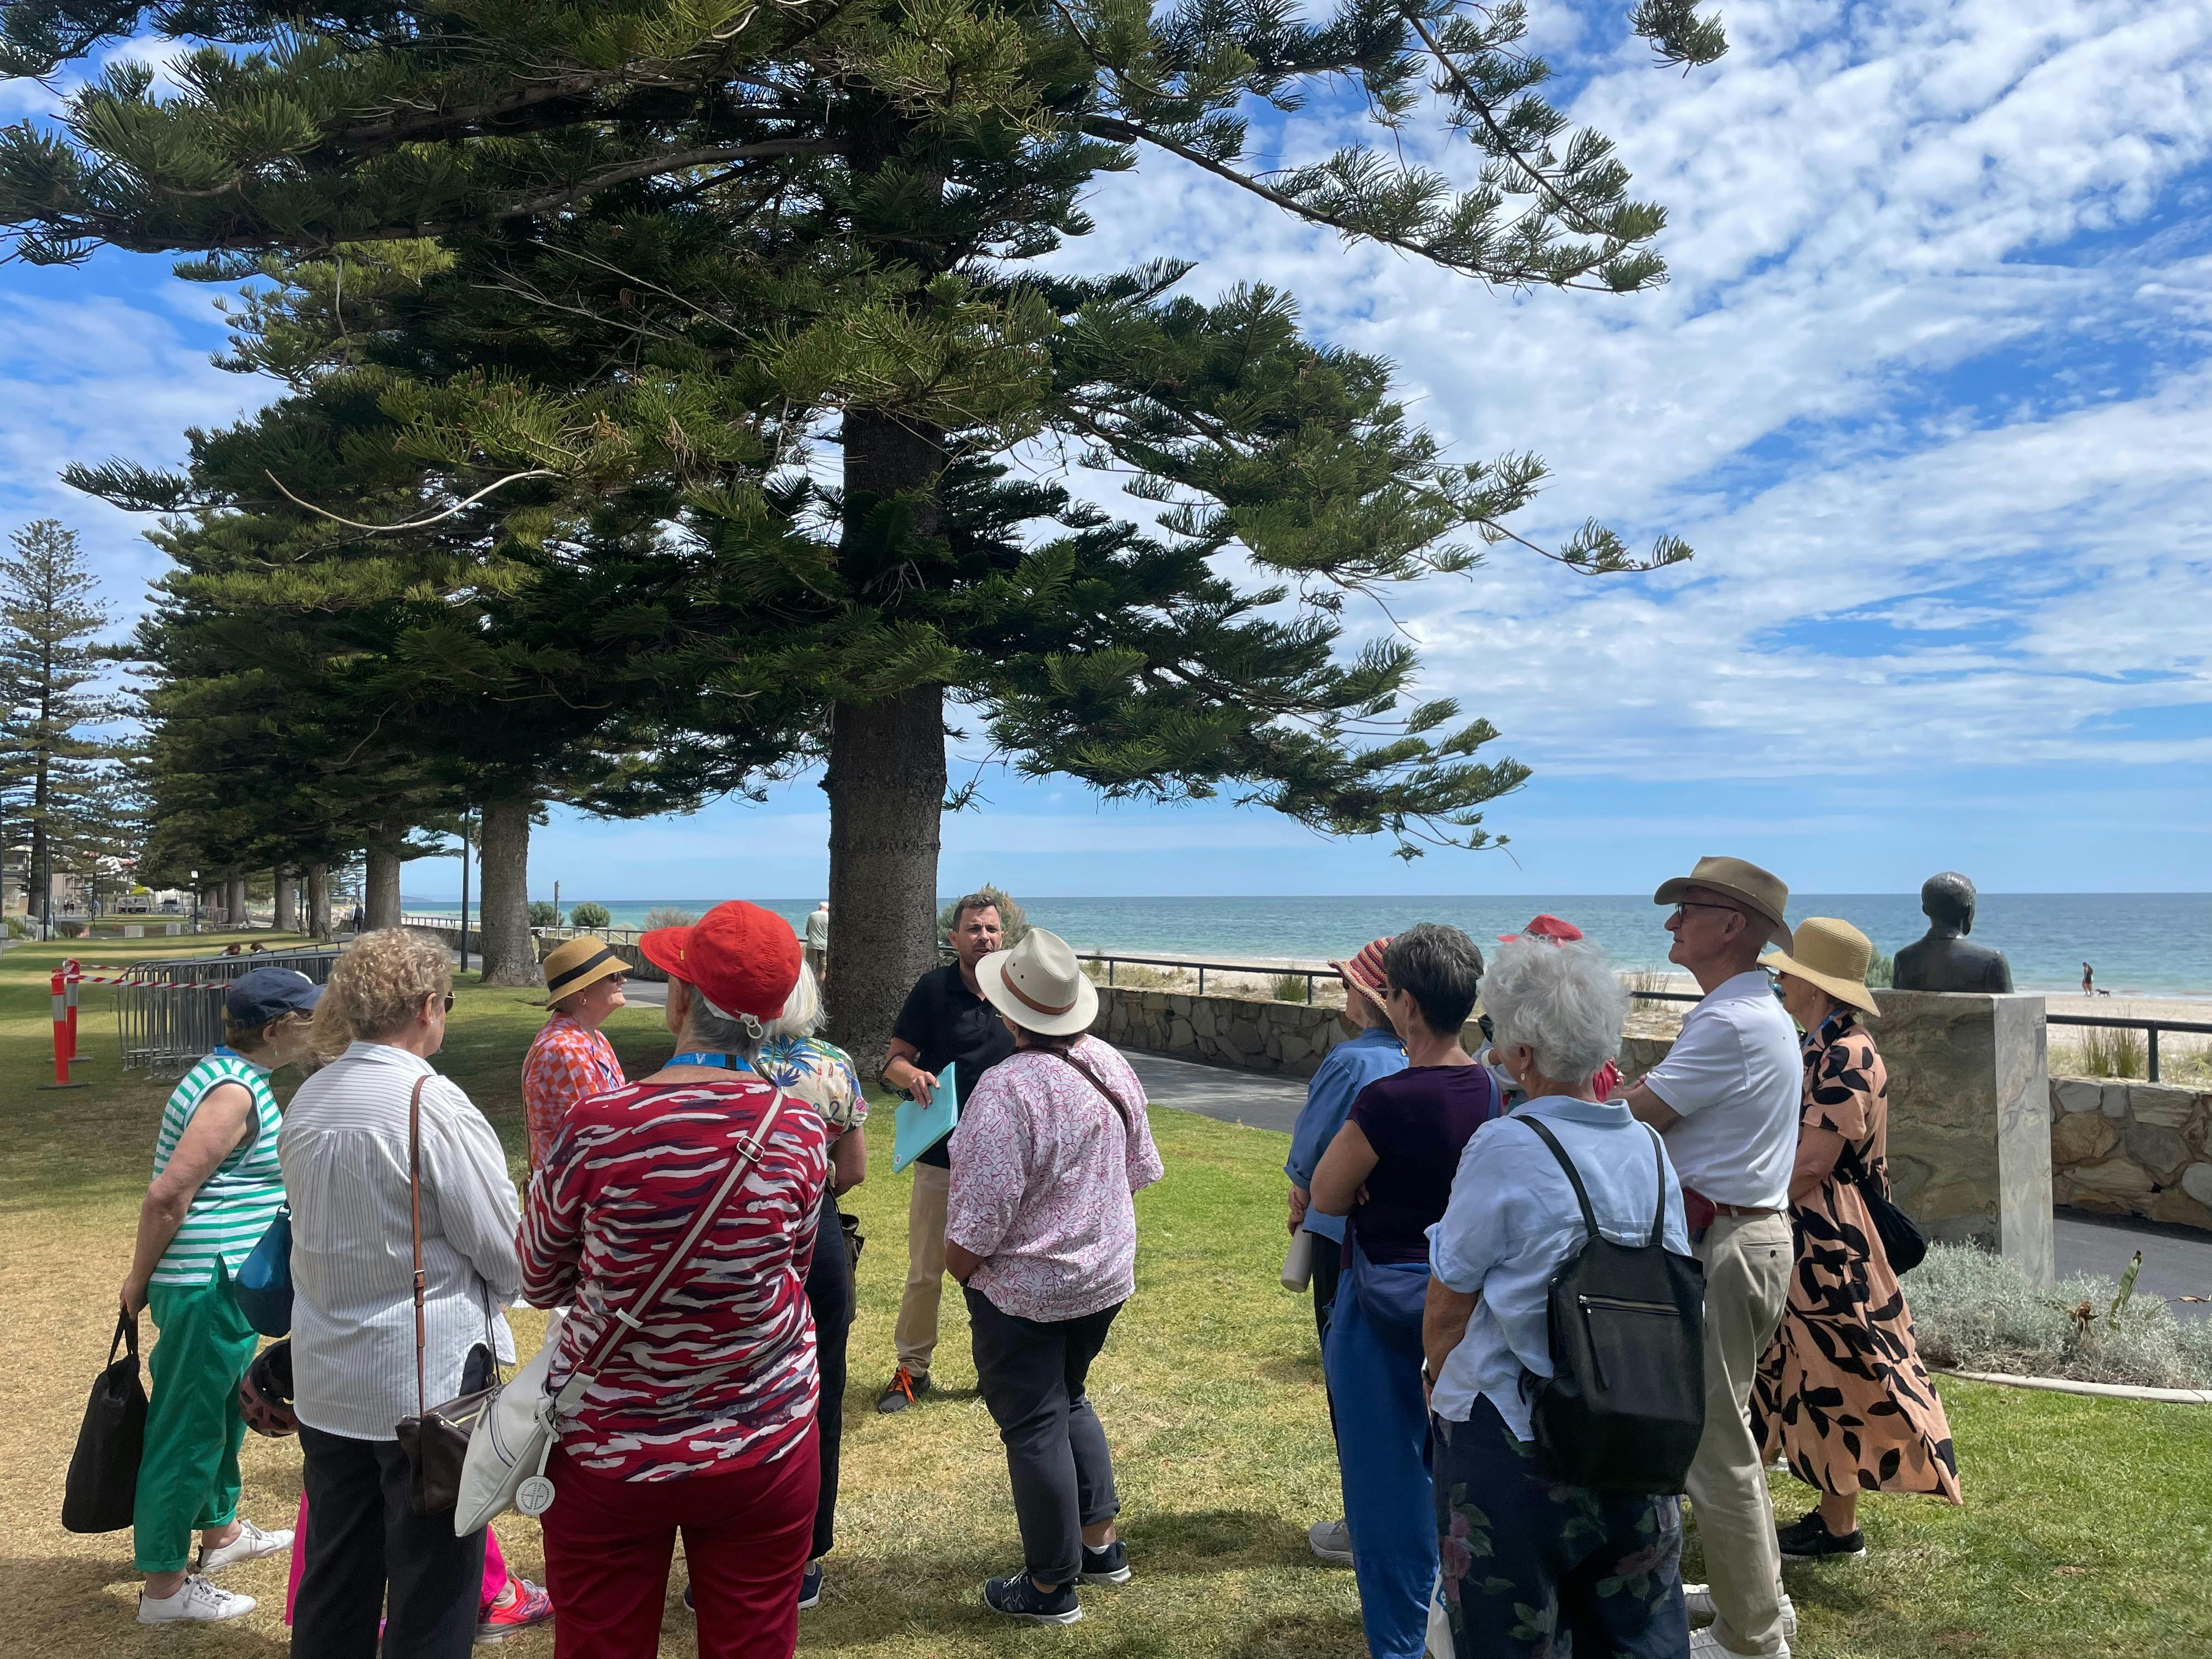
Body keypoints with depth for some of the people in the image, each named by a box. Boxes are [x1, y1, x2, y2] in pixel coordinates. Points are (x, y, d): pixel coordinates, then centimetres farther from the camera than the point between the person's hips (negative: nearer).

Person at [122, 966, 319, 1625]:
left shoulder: (236, 1076, 10)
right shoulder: (234, 1093, -22)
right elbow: (167, 1196, -23)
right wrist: (140, 1280, -11)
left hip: (227, 1283, 10)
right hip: (207, 1288, -10)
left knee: (224, 1413, 24)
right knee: (189, 1428, 2)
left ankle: (222, 1531, 42)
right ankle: (164, 1586, 15)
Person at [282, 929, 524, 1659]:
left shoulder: (309, 1099, 3)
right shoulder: (430, 1101, -20)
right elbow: (506, 1247, -15)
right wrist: (507, 1283, 6)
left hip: (327, 1378, 7)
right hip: (426, 1378, -7)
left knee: (335, 1578, 19)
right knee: (432, 1592, 6)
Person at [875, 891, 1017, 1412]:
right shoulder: (934, 988, -6)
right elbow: (894, 1061, -4)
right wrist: (913, 1075, -26)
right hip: (941, 1158, -2)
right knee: (925, 1271, 7)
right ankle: (912, 1369, 24)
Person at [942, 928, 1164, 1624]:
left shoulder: (1008, 1089, -27)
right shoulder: (1112, 1066, -4)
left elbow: (979, 1216, -24)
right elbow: (1139, 1168, 8)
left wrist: (957, 1267, -5)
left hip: (1023, 1290, -7)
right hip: (1105, 1278, 7)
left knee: (1035, 1428, 8)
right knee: (1071, 1403, 26)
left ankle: (1050, 1587, 22)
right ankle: (1102, 1543, 35)